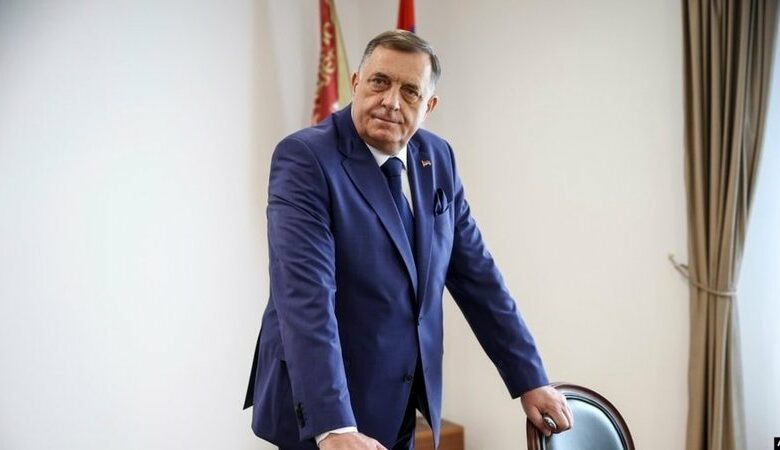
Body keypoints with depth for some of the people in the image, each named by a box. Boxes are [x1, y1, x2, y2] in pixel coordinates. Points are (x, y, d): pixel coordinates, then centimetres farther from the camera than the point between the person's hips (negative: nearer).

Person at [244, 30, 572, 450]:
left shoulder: (437, 159, 4)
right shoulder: (304, 158, -16)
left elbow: (476, 274, 8)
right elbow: (305, 295, -26)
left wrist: (530, 380, 5)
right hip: (323, 408, -6)